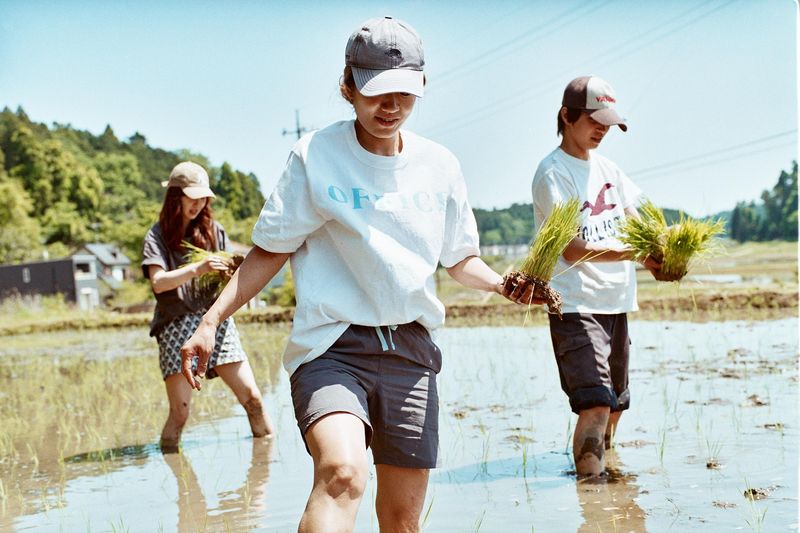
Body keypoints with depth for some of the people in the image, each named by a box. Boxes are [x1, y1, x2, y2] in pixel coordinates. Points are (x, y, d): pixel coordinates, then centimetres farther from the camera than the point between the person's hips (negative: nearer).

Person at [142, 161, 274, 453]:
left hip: (217, 321, 3)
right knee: (179, 412, -8)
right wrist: (198, 268, -24)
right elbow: (158, 282, -11)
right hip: (177, 327, -3)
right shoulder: (158, 236, 3)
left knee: (252, 398, -3)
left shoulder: (214, 231, 15)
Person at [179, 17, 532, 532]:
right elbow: (270, 250, 2)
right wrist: (211, 320, -7)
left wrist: (501, 283, -5)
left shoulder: (439, 165, 6)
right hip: (332, 344, -4)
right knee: (343, 472, -31)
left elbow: (461, 258, 16)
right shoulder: (315, 156, -4)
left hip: (410, 349, 4)